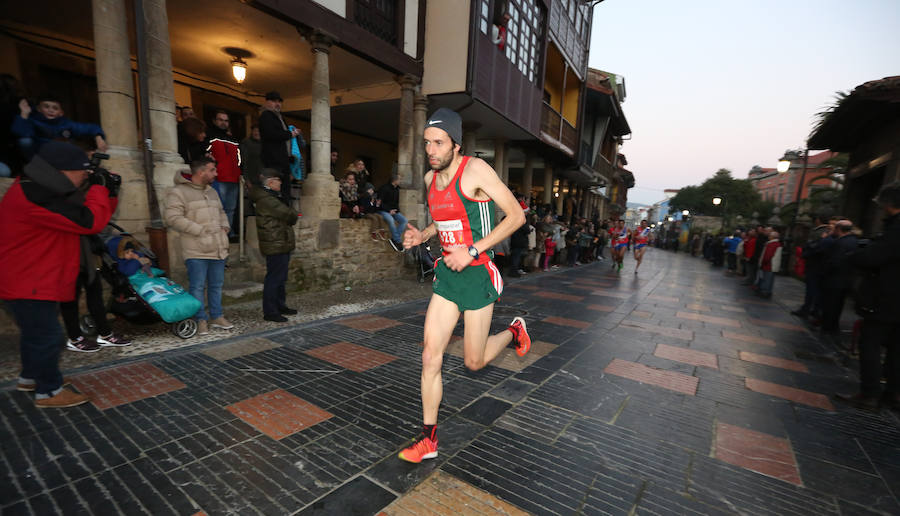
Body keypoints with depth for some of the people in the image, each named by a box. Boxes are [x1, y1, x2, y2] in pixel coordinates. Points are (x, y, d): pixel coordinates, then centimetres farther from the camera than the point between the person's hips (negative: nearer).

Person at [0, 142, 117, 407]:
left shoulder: (45, 190, 9)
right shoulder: (35, 196, -27)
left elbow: (92, 213, 12)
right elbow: (89, 221, -33)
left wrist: (109, 192, -6)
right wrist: (99, 187, -19)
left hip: (33, 282, 11)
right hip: (30, 285, -11)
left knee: (36, 333, 25)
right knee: (48, 337, -1)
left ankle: (29, 378, 43)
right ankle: (48, 392, 13)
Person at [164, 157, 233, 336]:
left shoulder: (212, 191, 17)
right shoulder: (178, 192, -7)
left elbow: (221, 212, 29)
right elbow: (173, 218, -15)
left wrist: (224, 227, 11)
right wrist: (199, 230, -18)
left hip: (218, 249, 7)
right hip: (196, 251, -7)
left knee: (216, 285, 13)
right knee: (197, 287, -1)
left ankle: (217, 316, 25)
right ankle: (201, 320, 11)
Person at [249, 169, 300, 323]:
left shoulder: (269, 197, 18)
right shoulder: (266, 200, -17)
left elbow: (285, 215, 18)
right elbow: (289, 215, -16)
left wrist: (289, 219, -1)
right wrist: (293, 216, 3)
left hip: (281, 245, 11)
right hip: (276, 246, -11)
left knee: (280, 278, 18)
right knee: (274, 278, -5)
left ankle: (280, 306, 30)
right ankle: (270, 312, 3)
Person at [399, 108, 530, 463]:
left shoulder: (475, 170, -13)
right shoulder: (431, 178, 8)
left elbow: (516, 215, -13)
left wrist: (472, 250, -19)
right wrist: (422, 235, 3)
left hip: (477, 274, -6)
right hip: (447, 274, 6)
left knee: (474, 362, 7)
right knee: (430, 357, 2)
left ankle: (514, 331, 37)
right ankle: (429, 439, 19)